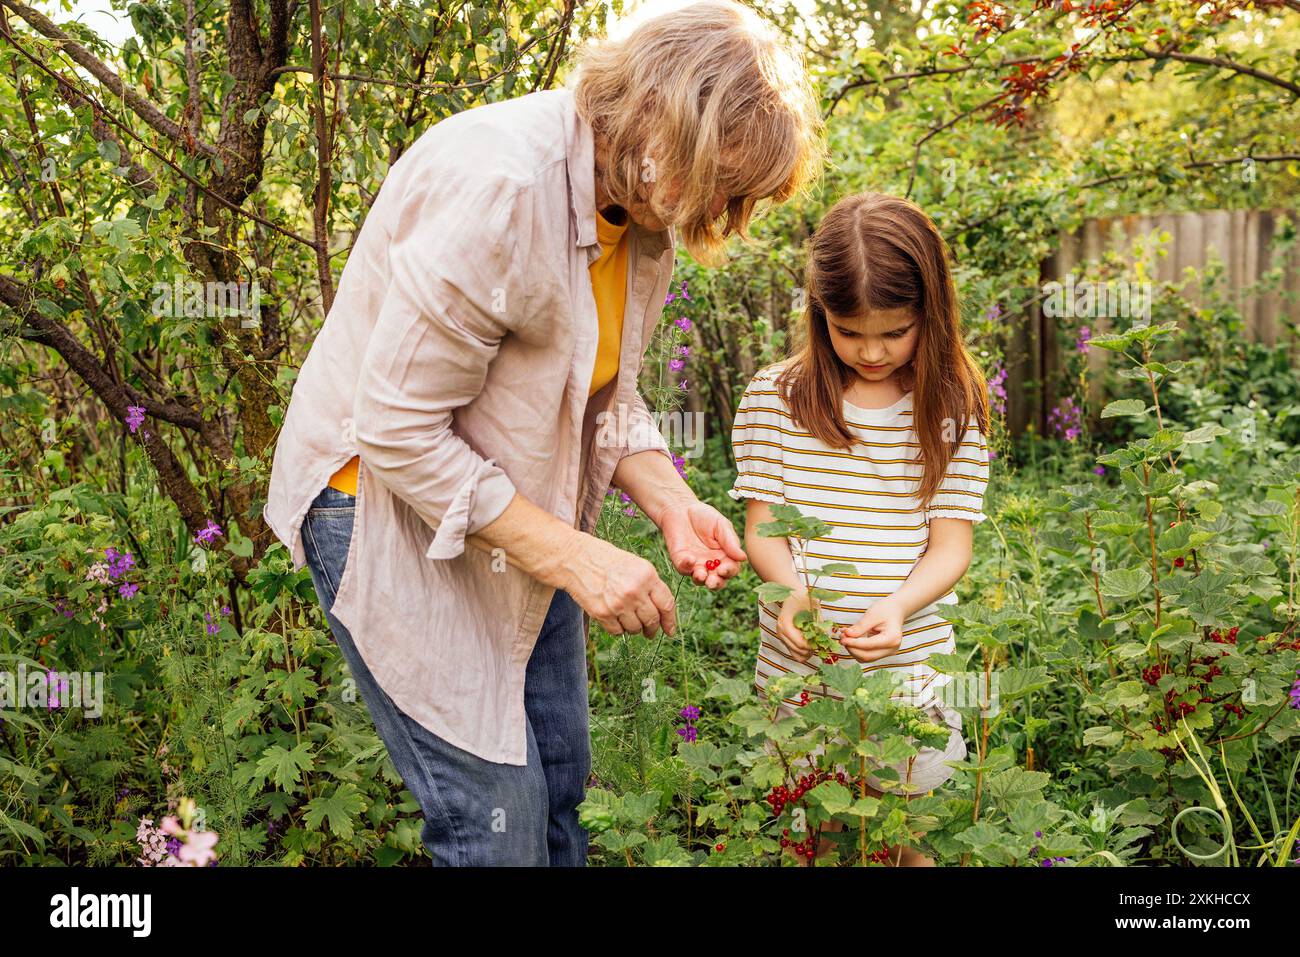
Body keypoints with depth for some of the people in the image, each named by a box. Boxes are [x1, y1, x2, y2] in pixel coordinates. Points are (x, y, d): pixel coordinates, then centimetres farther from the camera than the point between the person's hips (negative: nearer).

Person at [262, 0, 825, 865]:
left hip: (514, 514, 8)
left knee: (562, 783, 14)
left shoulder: (647, 211, -1)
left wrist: (669, 501, -8)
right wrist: (572, 557, -26)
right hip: (389, 502, -8)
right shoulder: (498, 184, -29)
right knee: (496, 817, -5)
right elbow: (397, 427, -27)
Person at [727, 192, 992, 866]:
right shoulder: (774, 397, -3)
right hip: (797, 664, 1)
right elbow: (761, 529, -2)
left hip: (908, 665, 0)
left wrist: (895, 608, -24)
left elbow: (950, 546, -5)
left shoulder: (951, 407, -4)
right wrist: (791, 590, -23)